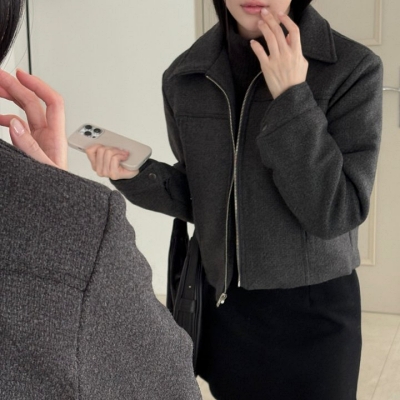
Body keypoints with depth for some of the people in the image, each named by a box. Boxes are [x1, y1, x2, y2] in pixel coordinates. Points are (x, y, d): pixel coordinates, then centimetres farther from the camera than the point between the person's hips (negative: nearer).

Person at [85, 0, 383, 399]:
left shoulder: (353, 68, -14)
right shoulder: (185, 76, -3)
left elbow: (336, 213, -18)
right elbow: (200, 198, 6)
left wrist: (292, 99, -23)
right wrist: (136, 175, -11)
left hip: (313, 310, -3)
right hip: (220, 305, 3)